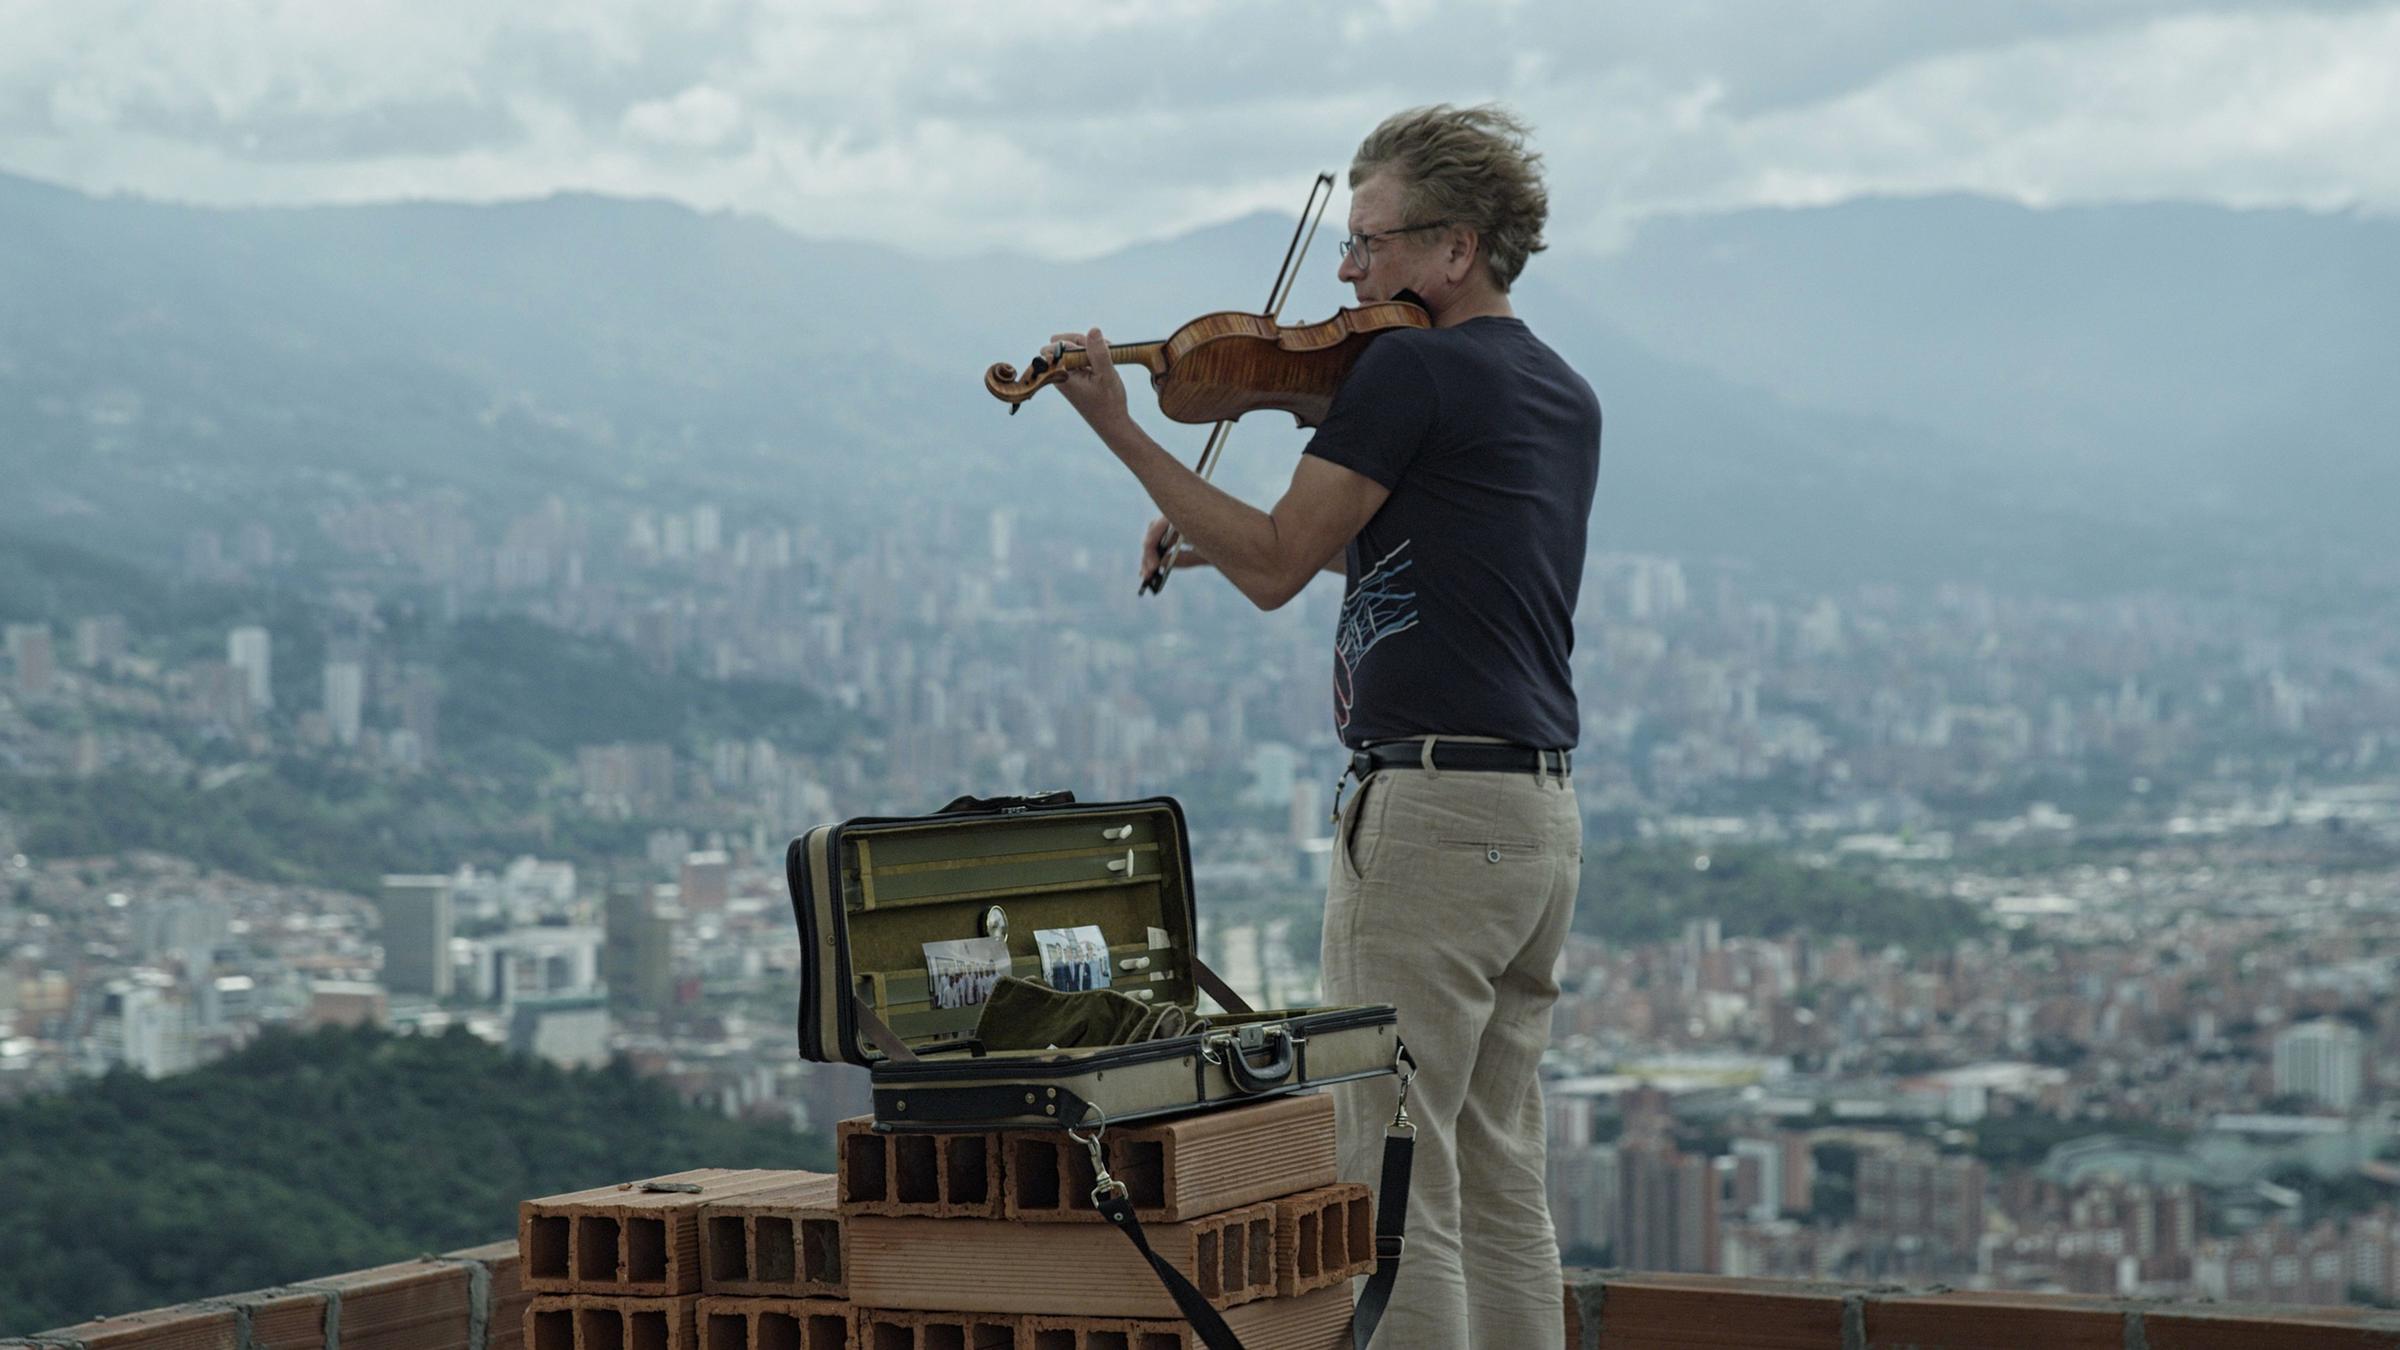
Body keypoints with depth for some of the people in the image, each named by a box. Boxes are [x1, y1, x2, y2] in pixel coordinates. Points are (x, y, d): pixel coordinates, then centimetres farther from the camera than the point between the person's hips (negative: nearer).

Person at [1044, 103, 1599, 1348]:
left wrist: (1120, 430, -4)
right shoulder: (1563, 397, 16)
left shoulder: (1411, 370, -11)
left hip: (1430, 810, -9)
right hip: (1541, 813, 9)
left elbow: (1275, 569, -10)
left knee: (1393, 1184, -5)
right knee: (1500, 1177, 14)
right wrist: (1233, 534, 18)